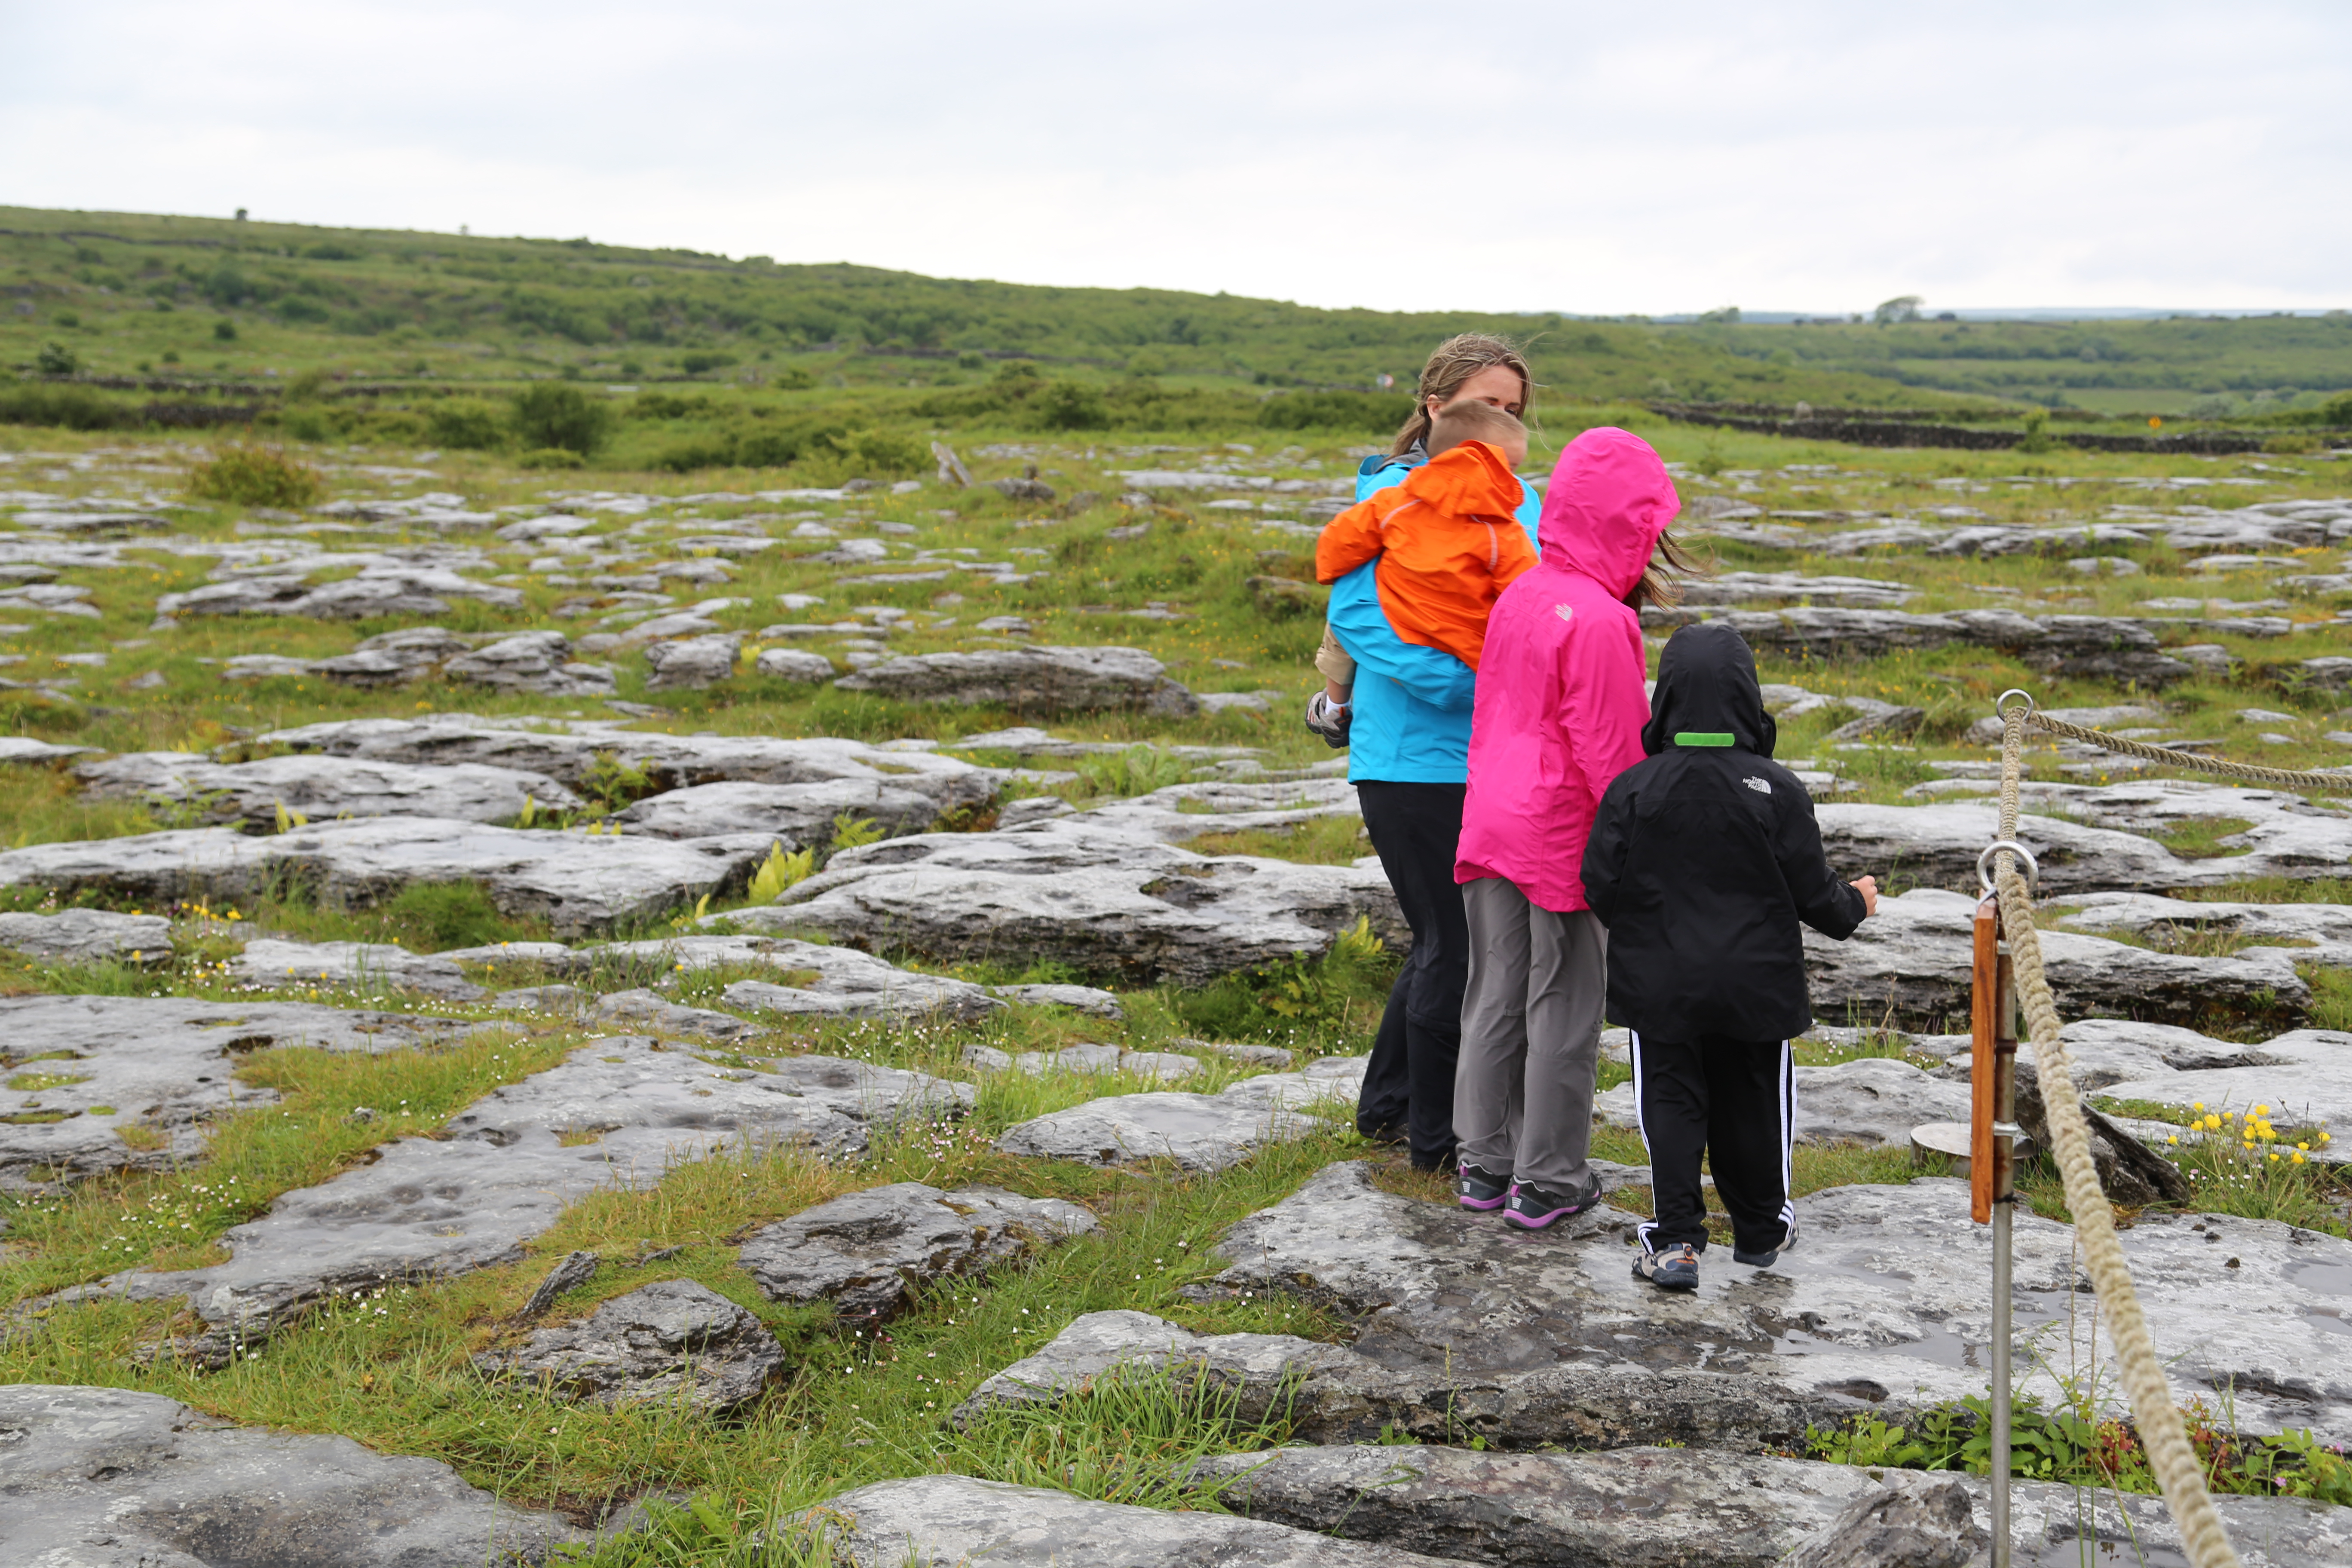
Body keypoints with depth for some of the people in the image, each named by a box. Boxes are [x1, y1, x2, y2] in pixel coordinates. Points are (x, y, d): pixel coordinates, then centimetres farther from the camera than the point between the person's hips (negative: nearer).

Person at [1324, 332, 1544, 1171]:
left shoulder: (1518, 499, 10)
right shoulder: (1394, 496, -10)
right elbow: (1356, 614, -18)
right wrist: (1462, 679, -26)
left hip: (1490, 755, 7)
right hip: (1414, 758, -7)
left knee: (1450, 939, 16)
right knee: (1453, 944, -1)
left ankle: (1388, 1105, 33)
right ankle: (1436, 1139, 15)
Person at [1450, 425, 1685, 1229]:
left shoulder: (1517, 596, 7)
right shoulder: (1599, 620, -18)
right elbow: (1610, 749, -17)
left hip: (1491, 823, 8)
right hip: (1565, 839, -7)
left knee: (1495, 998, 14)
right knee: (1563, 1009, 4)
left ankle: (1484, 1164, 23)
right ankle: (1548, 1180, 13)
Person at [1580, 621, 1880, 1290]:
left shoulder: (1633, 788, -10)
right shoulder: (1777, 790, -11)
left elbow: (1601, 888, -7)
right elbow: (1811, 890, -5)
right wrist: (1855, 904, 18)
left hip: (1660, 984, -1)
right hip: (1755, 984, 1)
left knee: (1671, 1103, 7)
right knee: (1753, 1103, 16)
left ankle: (1675, 1240, 0)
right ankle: (1760, 1230, 31)